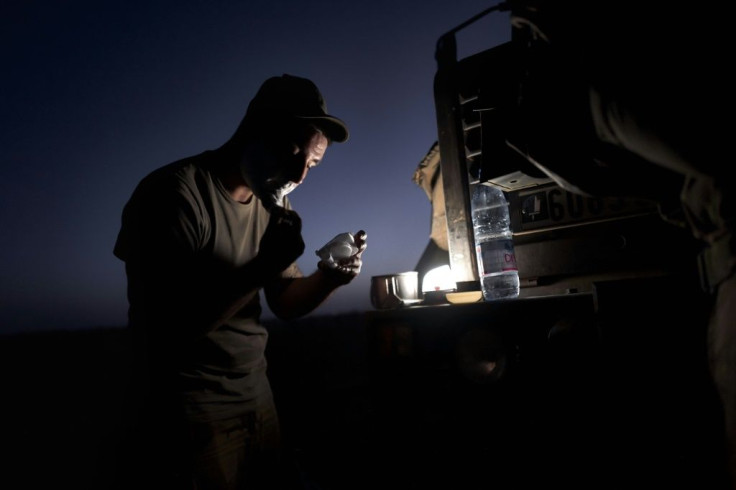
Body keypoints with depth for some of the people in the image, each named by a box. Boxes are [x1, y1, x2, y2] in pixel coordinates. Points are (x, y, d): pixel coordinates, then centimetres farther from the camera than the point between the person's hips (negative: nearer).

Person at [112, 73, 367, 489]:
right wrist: (263, 268, -28)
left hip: (258, 397, 7)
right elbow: (163, 328, -23)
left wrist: (329, 278, -15)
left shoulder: (274, 204, 3)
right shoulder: (173, 194, -19)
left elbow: (284, 303, 5)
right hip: (189, 413, -6)